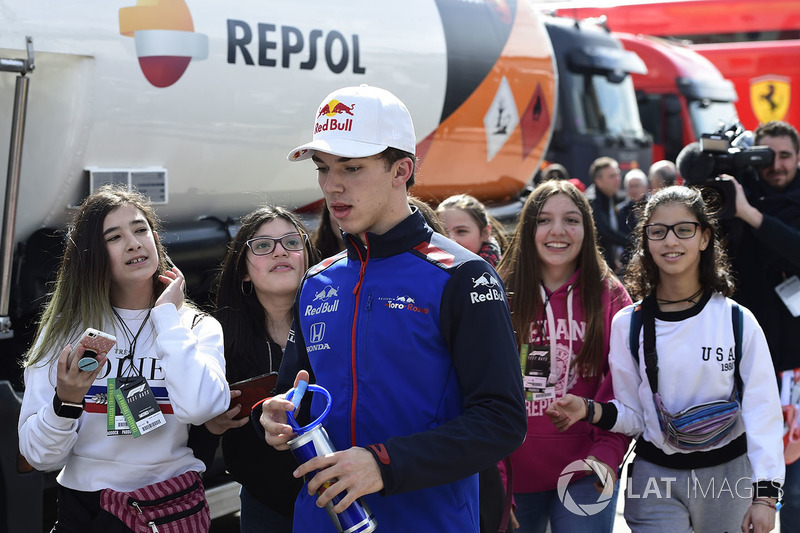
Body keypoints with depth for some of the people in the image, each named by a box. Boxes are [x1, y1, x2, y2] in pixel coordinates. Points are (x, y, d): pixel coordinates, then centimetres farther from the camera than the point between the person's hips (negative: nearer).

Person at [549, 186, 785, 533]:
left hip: (728, 478, 0)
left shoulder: (738, 321, -5)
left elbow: (762, 412, -4)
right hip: (656, 479, 0)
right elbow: (632, 414, 2)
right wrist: (590, 410, -17)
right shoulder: (628, 324, -2)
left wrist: (764, 494, -9)